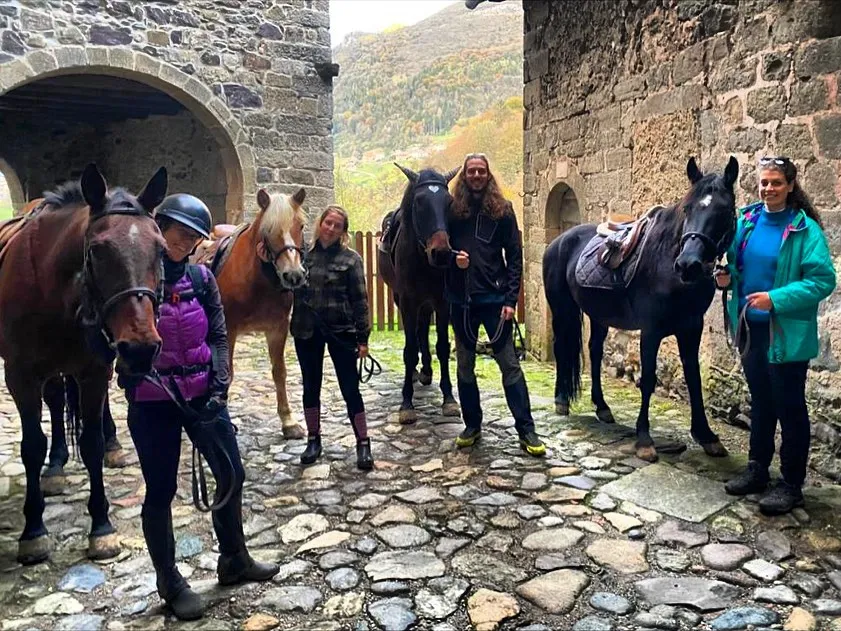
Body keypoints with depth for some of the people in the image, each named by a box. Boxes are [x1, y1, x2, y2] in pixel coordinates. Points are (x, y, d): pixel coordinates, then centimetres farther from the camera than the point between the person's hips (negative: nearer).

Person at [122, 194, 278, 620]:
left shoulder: (201, 278, 2)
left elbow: (218, 336, 1)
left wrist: (221, 385, -11)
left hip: (202, 392, 4)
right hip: (151, 401, -4)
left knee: (232, 475, 11)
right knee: (161, 490, 8)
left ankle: (234, 561, 32)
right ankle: (169, 583, 27)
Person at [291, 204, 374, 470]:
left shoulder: (350, 259, -4)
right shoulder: (304, 254, 3)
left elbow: (360, 300, -5)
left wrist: (363, 338, -9)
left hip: (341, 330, -3)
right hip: (307, 330, 3)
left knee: (350, 388, 0)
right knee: (311, 386, 12)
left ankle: (363, 443, 12)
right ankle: (313, 440, 27)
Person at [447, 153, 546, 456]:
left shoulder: (502, 210, 1)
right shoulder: (453, 210, 5)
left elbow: (514, 257, -2)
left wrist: (511, 300, -9)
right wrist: (453, 258, -14)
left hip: (494, 297, -2)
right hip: (461, 299, 3)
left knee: (509, 364, -1)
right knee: (464, 365, 11)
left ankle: (526, 430, 7)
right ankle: (472, 425, 25)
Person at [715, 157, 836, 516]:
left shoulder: (805, 229, -12)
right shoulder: (746, 220, 4)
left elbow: (823, 280, -16)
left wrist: (776, 298, -25)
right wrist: (727, 277, -6)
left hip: (787, 333, -6)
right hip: (750, 328, 6)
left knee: (789, 408, 6)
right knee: (760, 403, 18)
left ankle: (792, 484, 19)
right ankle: (757, 469, 33)